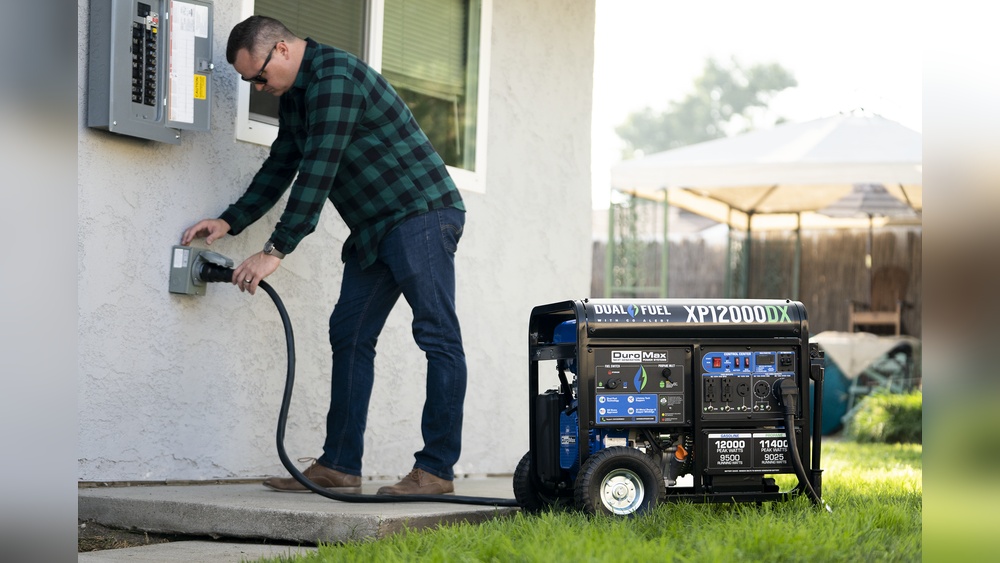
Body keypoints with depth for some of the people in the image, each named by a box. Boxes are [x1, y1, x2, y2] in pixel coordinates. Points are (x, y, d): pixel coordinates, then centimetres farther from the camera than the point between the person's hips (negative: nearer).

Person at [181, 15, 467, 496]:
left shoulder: (334, 76, -19)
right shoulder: (294, 95, 13)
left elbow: (318, 172, -24)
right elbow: (280, 167, 21)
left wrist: (276, 250, -23)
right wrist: (230, 222, 9)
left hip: (421, 213, -11)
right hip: (374, 228, 11)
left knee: (437, 337, -9)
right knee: (349, 334, 5)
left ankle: (436, 469, -11)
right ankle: (339, 466, 5)